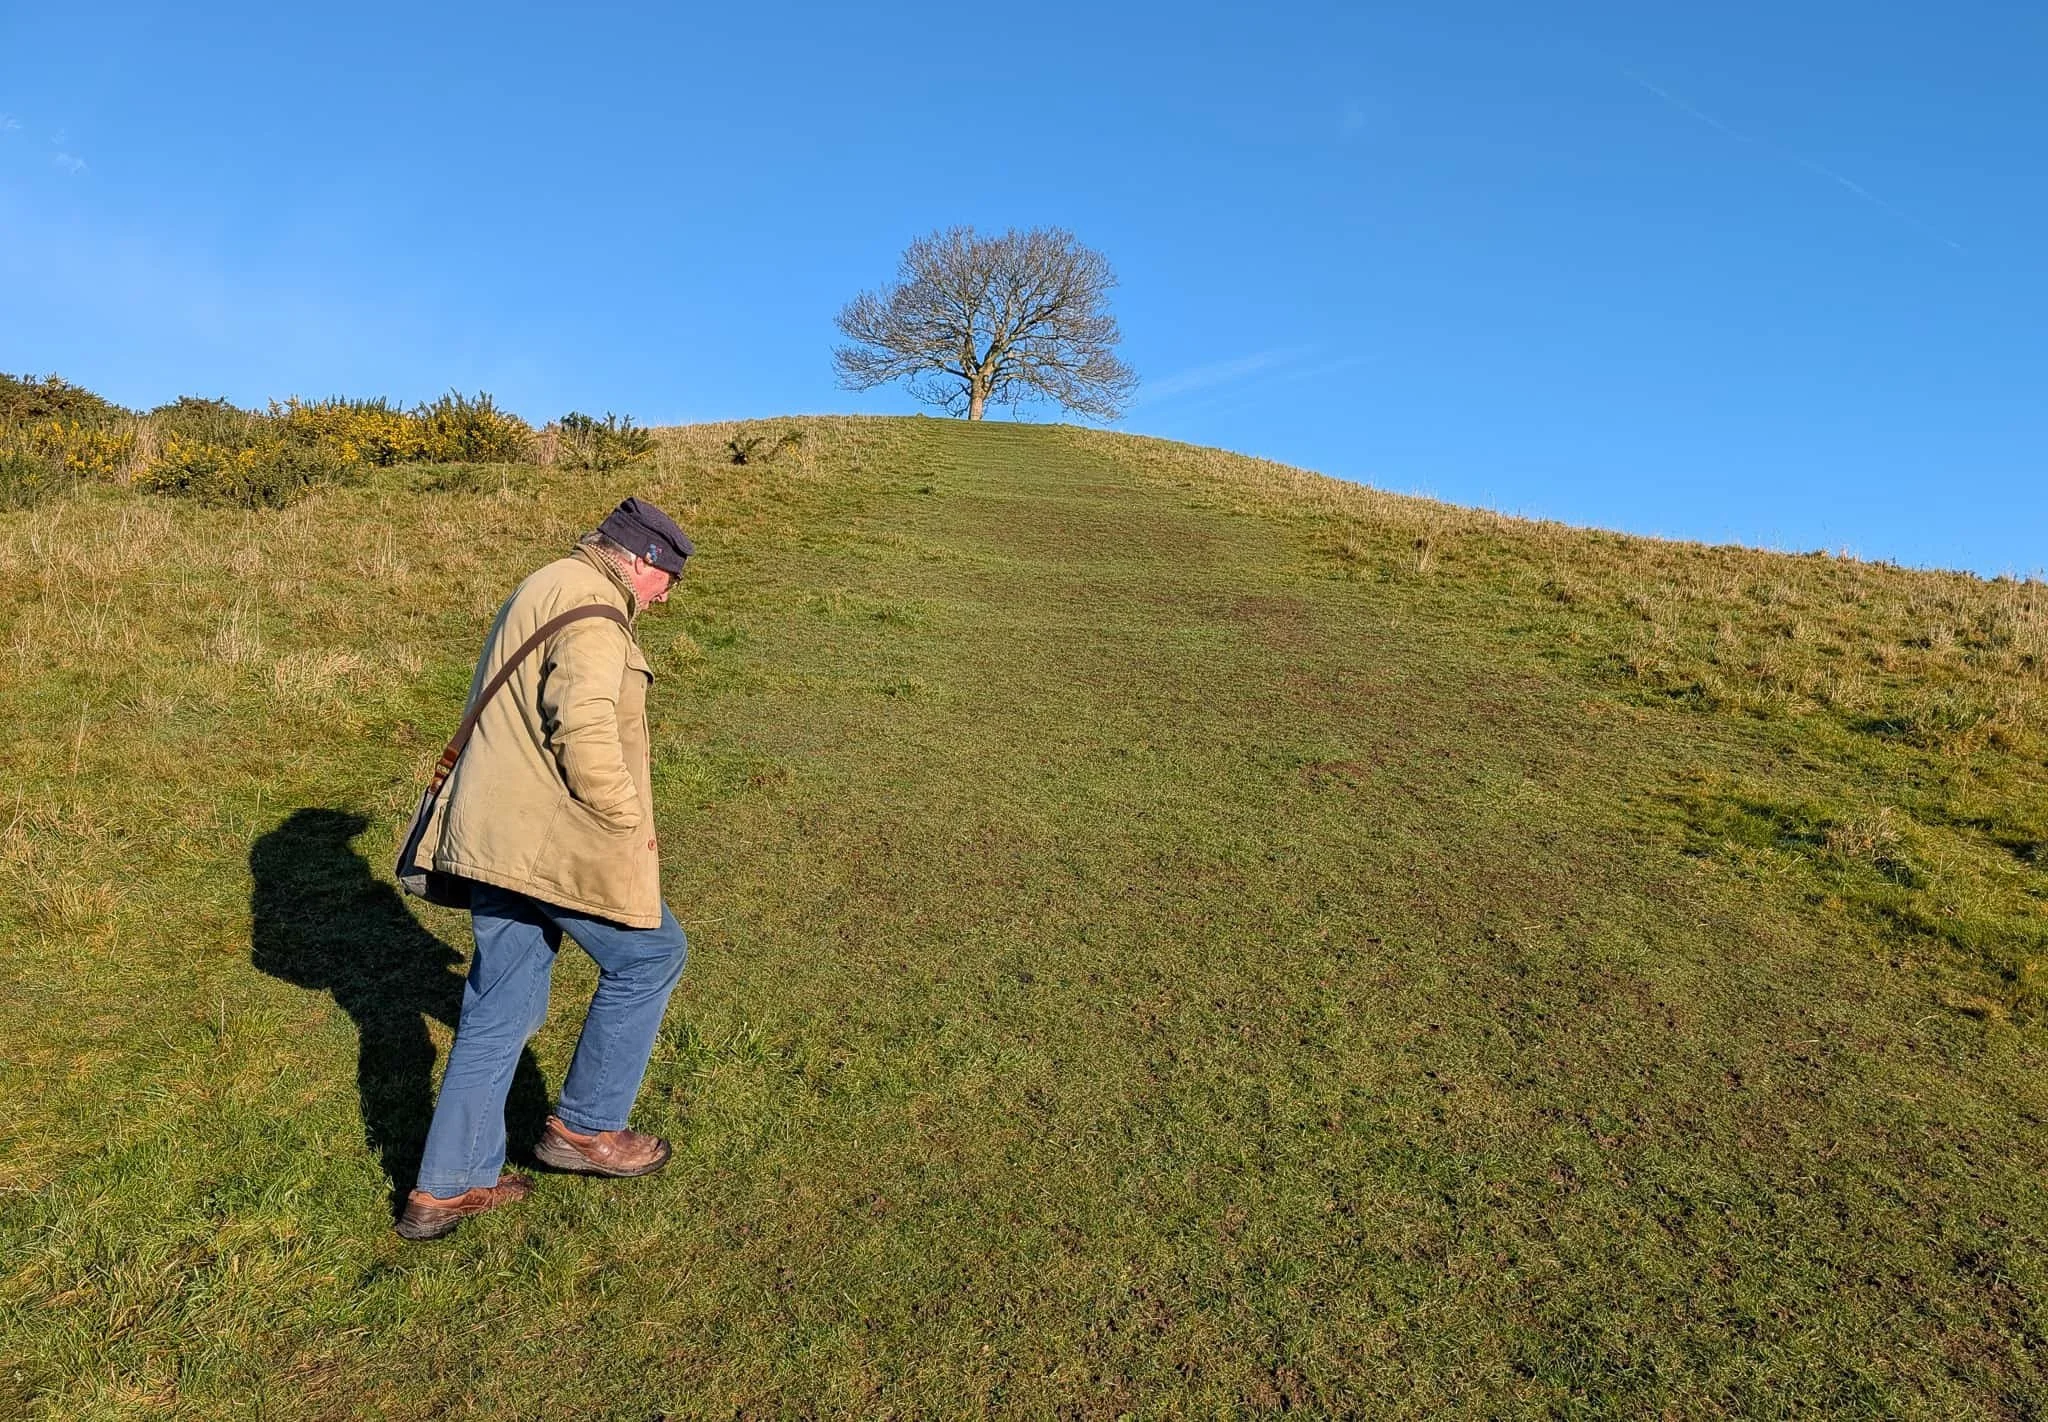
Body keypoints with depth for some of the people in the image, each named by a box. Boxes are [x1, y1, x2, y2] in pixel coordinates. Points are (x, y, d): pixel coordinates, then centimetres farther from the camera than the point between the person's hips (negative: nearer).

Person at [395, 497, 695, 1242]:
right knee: (649, 955, 10)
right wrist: (631, 826, -14)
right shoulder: (591, 607, -14)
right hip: (552, 842, -10)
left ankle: (446, 1187, 23)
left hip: (493, 835, 10)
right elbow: (585, 732, -26)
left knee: (499, 1006, 15)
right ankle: (584, 1126, 18)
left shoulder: (541, 591, 19)